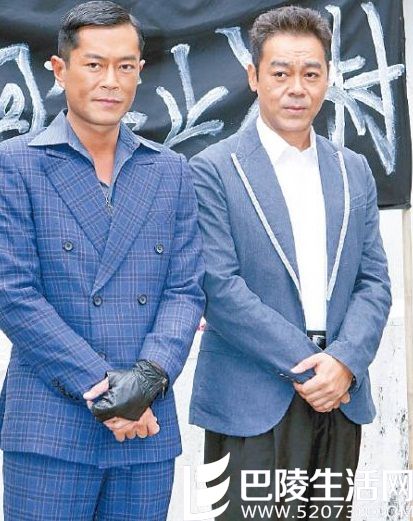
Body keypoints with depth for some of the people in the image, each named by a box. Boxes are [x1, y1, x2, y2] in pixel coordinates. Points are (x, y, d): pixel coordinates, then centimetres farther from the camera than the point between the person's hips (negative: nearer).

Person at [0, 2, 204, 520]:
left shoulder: (170, 171, 11)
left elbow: (185, 291, 6)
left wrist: (151, 374, -11)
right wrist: (101, 384, -13)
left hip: (149, 428, 4)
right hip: (49, 428, -3)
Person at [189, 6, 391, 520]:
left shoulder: (353, 171, 12)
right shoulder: (212, 171, -4)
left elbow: (373, 282, 8)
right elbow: (220, 288, -11)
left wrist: (343, 362, -9)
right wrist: (306, 365, -13)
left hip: (341, 399, 5)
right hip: (251, 406, -4)